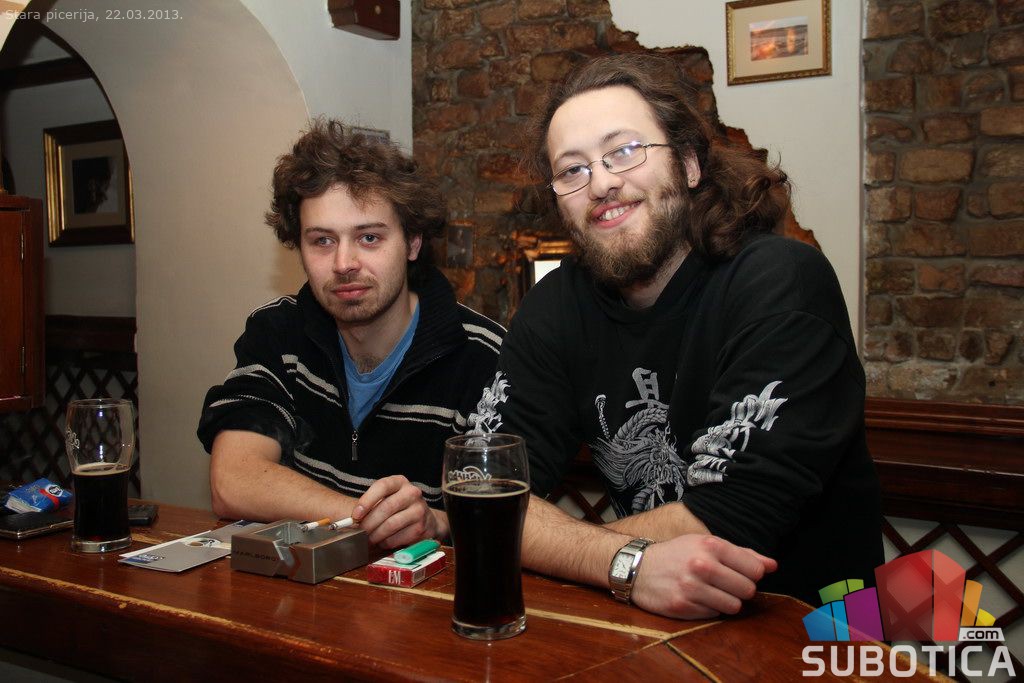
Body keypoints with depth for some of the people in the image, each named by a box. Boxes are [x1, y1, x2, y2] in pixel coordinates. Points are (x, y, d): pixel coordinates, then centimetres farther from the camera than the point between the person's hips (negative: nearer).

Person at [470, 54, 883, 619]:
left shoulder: (782, 282, -16)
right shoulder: (555, 306, -1)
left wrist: (558, 543, -15)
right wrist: (627, 562, -27)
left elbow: (731, 520, -21)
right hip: (639, 620, 5)